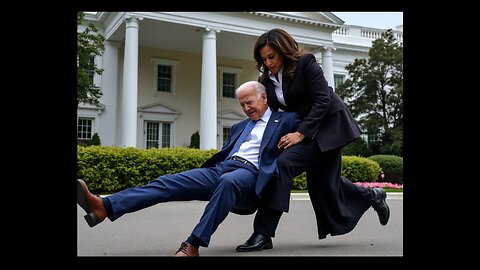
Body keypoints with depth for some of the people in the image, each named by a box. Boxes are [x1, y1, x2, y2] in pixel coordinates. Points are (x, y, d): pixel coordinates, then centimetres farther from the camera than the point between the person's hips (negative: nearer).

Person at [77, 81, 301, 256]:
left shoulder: (283, 120, 15)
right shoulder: (240, 127, 32)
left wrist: (297, 136, -7)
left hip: (249, 174, -6)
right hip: (219, 169, 6)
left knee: (228, 181, -42)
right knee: (170, 182, -15)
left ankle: (193, 244, -41)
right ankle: (105, 206, -29)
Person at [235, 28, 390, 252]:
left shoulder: (305, 63, -15)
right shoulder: (267, 79, 4)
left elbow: (322, 101, -20)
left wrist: (301, 133, -27)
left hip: (328, 125, -8)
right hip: (303, 129, 8)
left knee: (284, 163, -25)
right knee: (324, 182, 13)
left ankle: (263, 234, -23)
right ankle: (372, 196, 41)